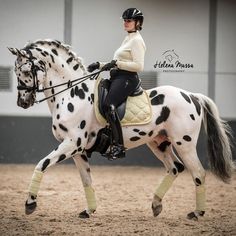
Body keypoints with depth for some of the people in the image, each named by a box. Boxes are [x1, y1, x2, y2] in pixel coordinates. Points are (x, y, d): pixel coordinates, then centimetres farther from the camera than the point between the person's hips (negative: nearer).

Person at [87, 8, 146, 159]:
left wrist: (116, 63, -20)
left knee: (108, 105, -31)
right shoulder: (128, 39, 24)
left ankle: (119, 146, -35)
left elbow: (139, 66, -17)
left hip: (126, 79, -11)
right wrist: (100, 65, 16)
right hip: (118, 78, 11)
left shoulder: (136, 40, -6)